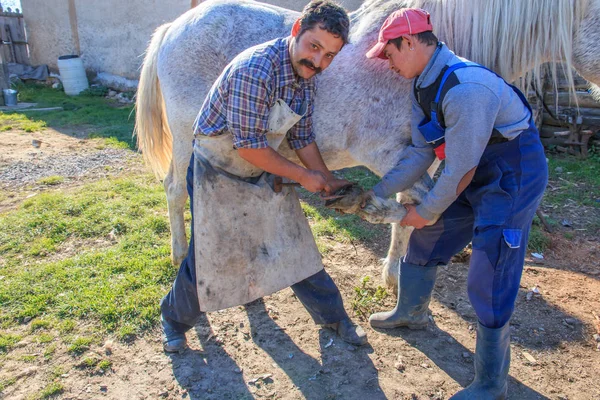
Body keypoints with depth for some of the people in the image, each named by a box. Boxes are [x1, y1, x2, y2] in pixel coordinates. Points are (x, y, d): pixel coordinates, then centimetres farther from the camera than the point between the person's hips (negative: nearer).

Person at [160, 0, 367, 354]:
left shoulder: (308, 77, -5)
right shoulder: (256, 69, -30)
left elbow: (303, 137, 5)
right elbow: (248, 146, -29)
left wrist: (329, 181, 2)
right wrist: (303, 176, -20)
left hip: (265, 171, 6)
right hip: (218, 172, -6)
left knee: (295, 246, 10)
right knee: (208, 254, 5)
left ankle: (333, 316, 27)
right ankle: (175, 319, 33)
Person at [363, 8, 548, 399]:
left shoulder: (466, 88, -30)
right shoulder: (423, 88, 0)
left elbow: (461, 170, -25)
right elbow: (421, 153, 2)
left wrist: (425, 211, -12)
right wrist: (378, 193, -5)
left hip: (513, 178, -9)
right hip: (475, 173, 9)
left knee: (488, 282, -6)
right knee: (425, 239, 17)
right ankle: (412, 312, 43)